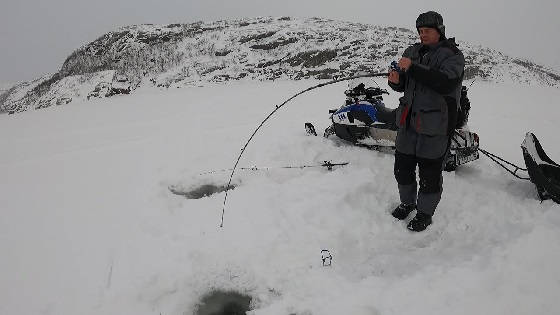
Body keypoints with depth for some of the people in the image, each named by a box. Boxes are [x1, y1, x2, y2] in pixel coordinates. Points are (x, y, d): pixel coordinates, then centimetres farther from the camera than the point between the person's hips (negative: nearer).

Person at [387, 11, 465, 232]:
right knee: (402, 166, 14)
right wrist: (395, 80, -9)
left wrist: (413, 68, -26)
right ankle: (407, 203, 36)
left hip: (435, 125, -6)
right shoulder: (412, 52, 11)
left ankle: (425, 213, 20)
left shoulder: (452, 55, -6)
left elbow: (446, 83, -24)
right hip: (408, 121, 6)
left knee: (430, 172, 2)